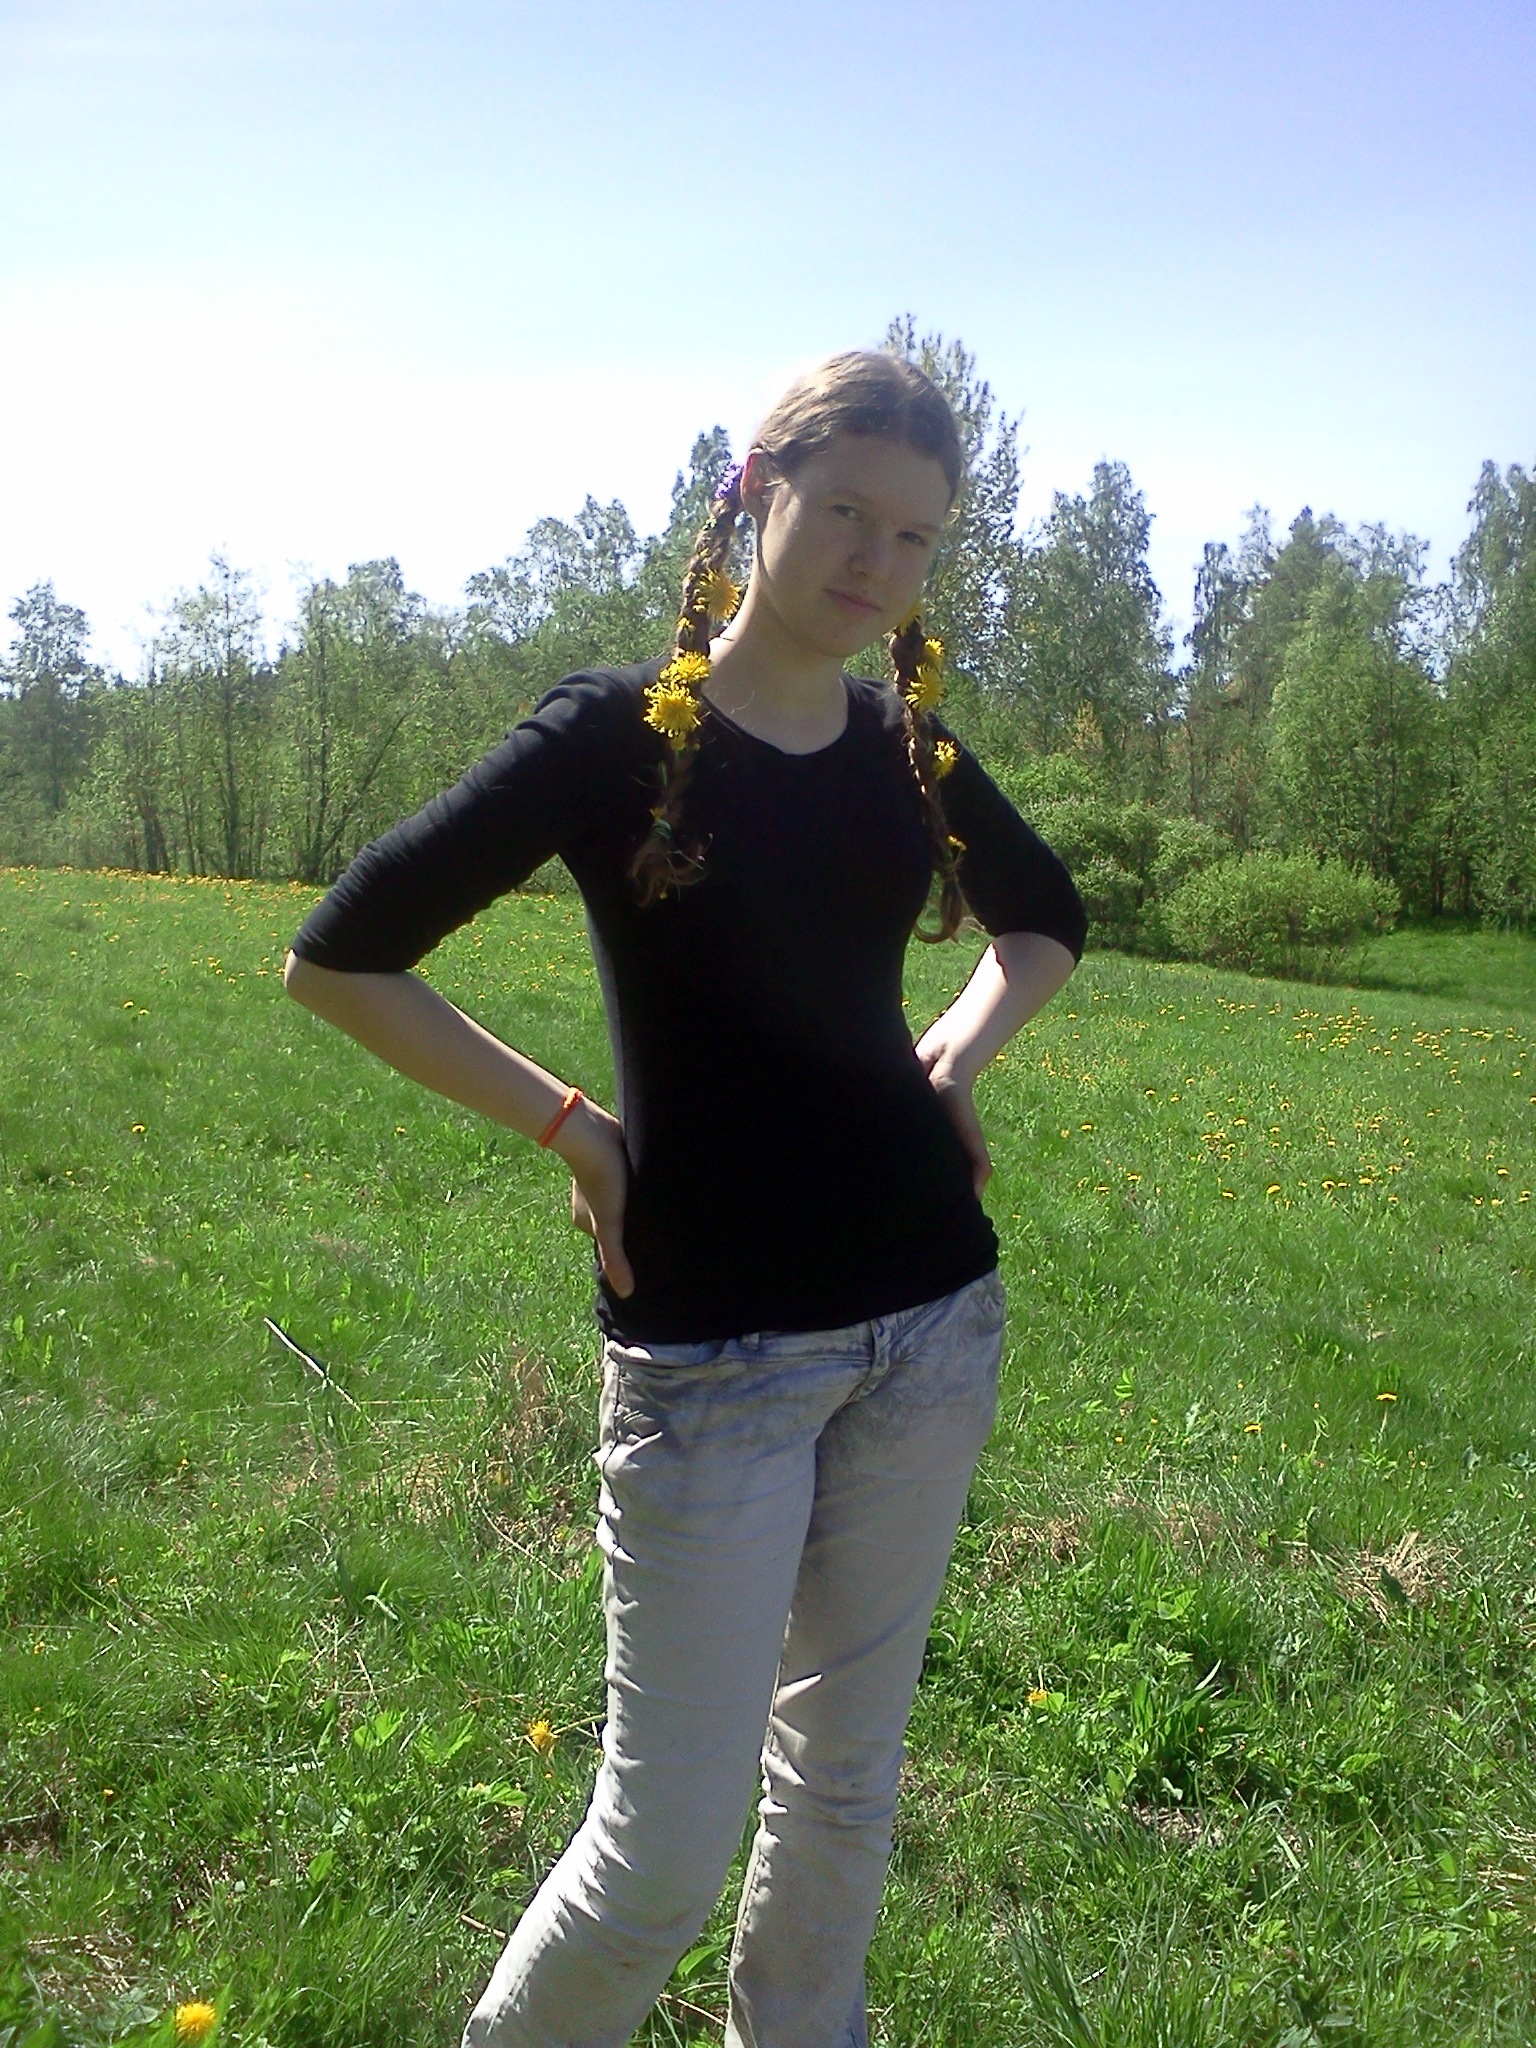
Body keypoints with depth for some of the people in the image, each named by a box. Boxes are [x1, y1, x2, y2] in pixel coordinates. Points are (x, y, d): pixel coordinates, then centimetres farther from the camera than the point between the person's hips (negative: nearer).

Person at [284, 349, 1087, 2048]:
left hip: (934, 1315, 5)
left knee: (847, 1761, 17)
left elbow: (1046, 920, 24)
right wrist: (568, 1124, -9)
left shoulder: (912, 750, 5)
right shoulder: (616, 731, -9)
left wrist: (958, 1048, 6)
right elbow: (339, 960, -6)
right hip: (715, 1342, -5)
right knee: (668, 1840, 1)